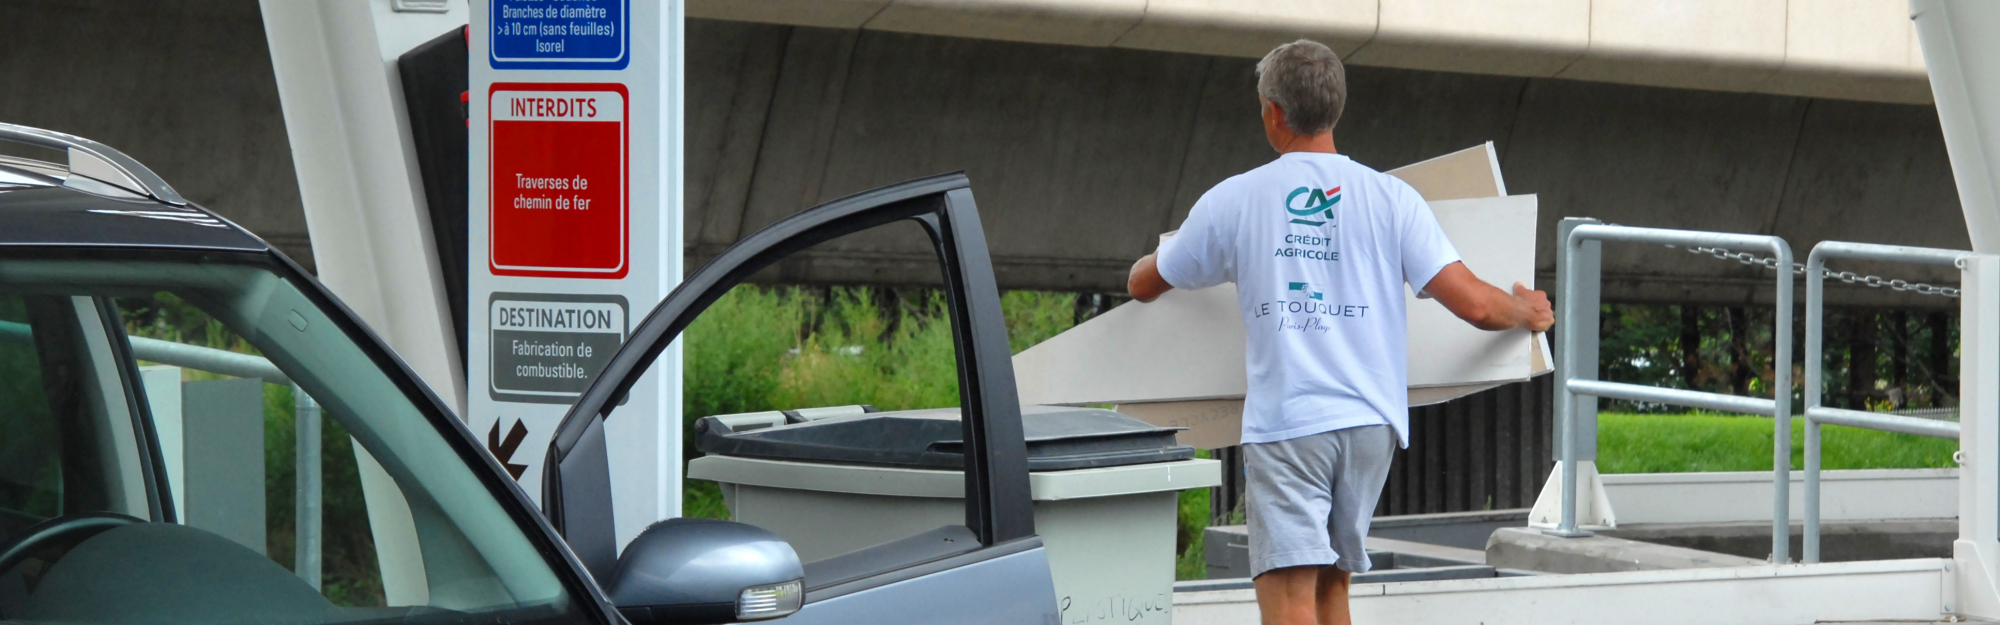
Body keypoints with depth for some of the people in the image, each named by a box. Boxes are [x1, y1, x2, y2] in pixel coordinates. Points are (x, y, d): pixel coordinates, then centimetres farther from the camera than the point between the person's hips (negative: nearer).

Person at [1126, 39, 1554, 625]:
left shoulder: (1233, 200, 4)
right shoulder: (1391, 197, 5)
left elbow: (1143, 285, 18)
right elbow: (1474, 304, -2)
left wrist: (1145, 263, 44)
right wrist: (1527, 311, 21)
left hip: (1284, 422, -3)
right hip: (1371, 421, 3)